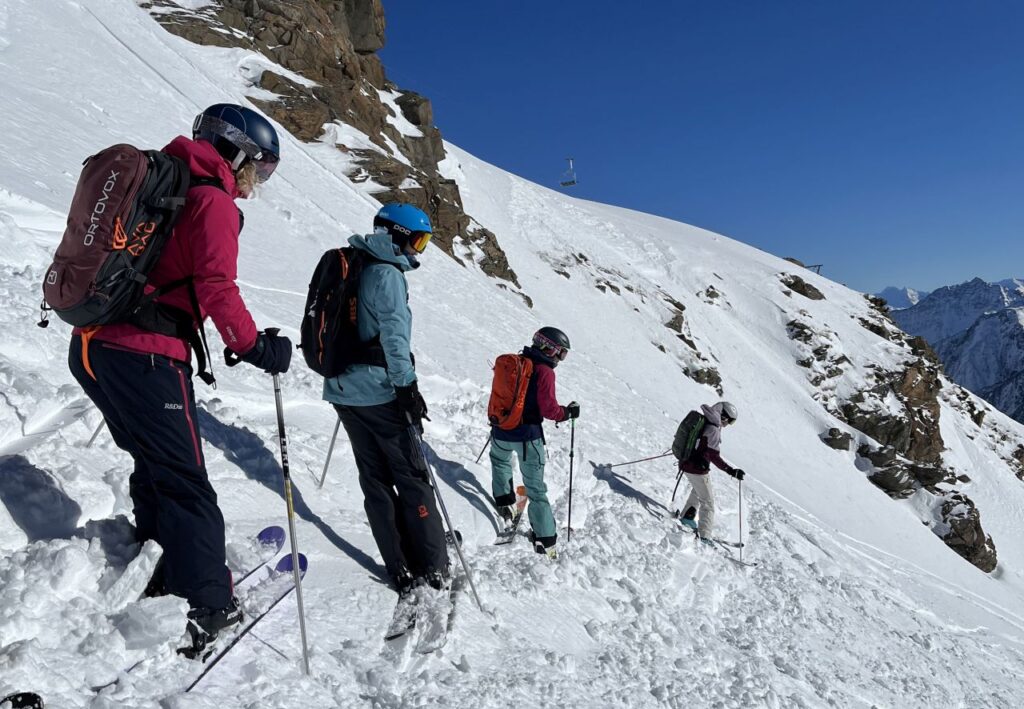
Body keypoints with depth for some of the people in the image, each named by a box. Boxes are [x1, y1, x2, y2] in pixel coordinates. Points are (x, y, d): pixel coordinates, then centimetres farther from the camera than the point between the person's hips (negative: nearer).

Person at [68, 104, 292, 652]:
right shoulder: (214, 201, -7)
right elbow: (216, 289, -17)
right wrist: (256, 347, -7)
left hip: (91, 346, 9)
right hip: (147, 359, -9)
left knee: (152, 469, 21)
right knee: (185, 486, 0)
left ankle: (159, 583, 32)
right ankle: (206, 610, 8)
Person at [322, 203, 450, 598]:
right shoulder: (387, 274, -11)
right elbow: (393, 334, -20)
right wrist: (407, 386, -20)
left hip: (344, 390, 9)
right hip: (380, 393, -8)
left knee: (376, 481, 10)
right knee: (412, 479, 1)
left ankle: (403, 573, 14)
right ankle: (434, 572, 8)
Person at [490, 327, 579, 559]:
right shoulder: (544, 372, -14)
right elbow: (548, 409, -17)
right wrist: (568, 412, 0)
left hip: (501, 432, 5)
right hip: (528, 436, -5)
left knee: (500, 460, 37)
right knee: (535, 487, 3)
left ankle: (505, 501, 34)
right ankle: (546, 539, 8)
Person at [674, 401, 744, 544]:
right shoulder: (713, 430, -22)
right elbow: (714, 456, -27)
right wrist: (731, 471, -30)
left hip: (686, 464, 9)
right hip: (698, 470, -8)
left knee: (697, 490, 34)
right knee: (708, 502, 7)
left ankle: (686, 516, 39)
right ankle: (704, 536, 12)